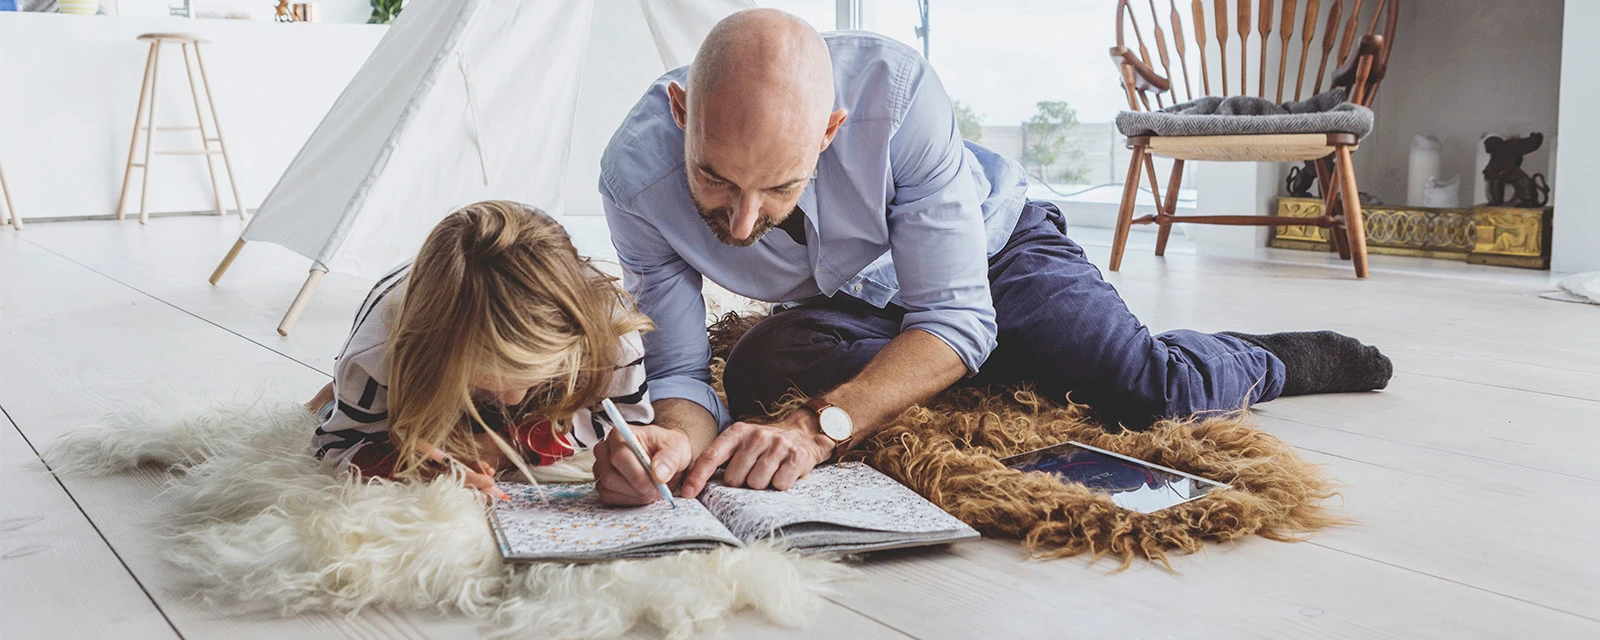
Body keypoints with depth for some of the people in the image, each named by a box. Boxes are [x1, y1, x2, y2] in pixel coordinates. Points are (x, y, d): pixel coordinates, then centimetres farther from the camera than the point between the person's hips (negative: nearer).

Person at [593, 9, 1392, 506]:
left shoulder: (894, 89, -38)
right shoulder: (634, 177, -30)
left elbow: (956, 317, -34)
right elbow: (680, 370, -23)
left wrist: (820, 425, -48)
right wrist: (678, 433, -48)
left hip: (988, 246, -3)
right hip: (850, 306, 3)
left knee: (1154, 390, -23)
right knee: (756, 369, -28)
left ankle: (1274, 360, 16)